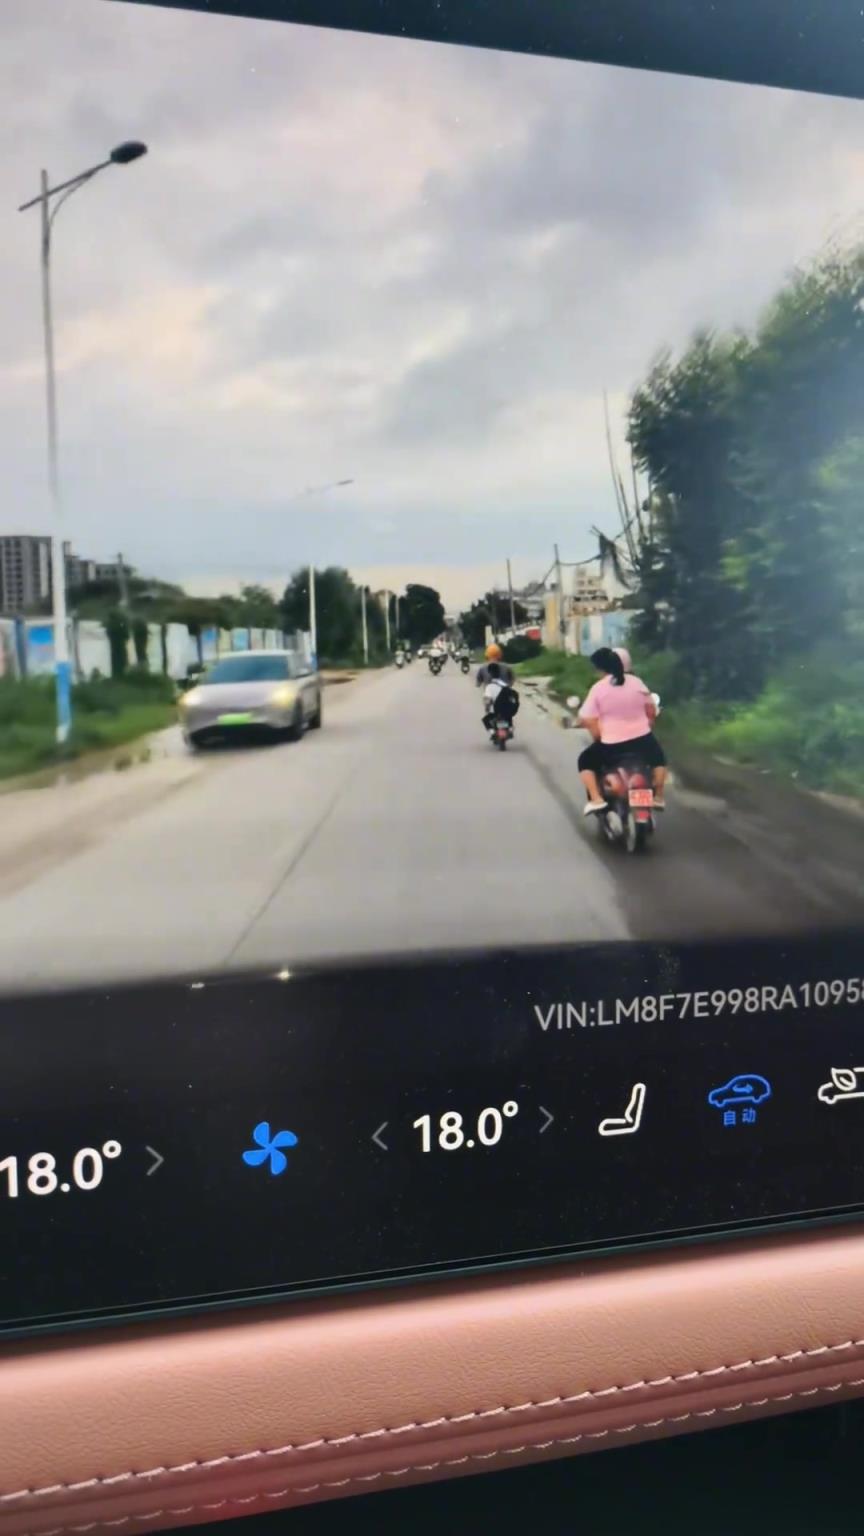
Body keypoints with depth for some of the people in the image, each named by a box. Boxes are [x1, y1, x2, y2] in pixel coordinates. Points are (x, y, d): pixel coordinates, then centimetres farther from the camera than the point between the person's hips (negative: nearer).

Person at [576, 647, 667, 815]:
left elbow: (589, 721, -10)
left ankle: (596, 799, 6)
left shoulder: (598, 688, -8)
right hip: (643, 740, 3)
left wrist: (600, 740, 7)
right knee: (658, 757, 35)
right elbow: (652, 712, 6)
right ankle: (658, 797, 29)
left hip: (612, 745, -3)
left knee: (586, 760, 22)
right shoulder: (636, 681, 1)